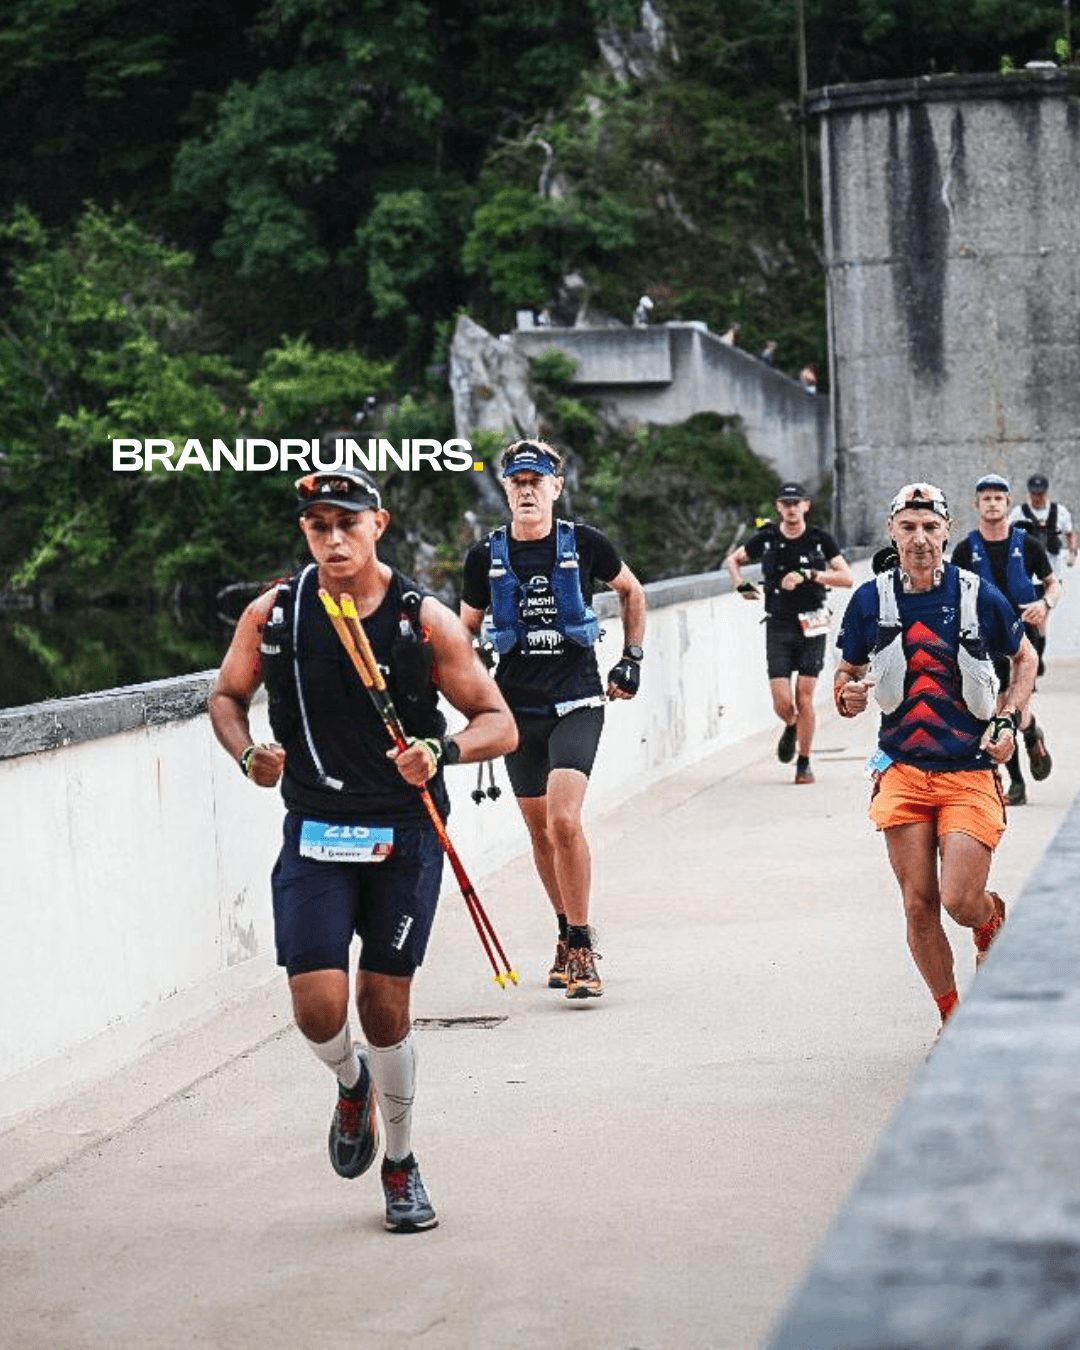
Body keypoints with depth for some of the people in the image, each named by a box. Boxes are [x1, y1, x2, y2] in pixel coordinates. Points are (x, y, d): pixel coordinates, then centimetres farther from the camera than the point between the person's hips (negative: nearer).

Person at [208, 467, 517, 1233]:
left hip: (404, 835, -1)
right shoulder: (273, 614, -3)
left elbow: (500, 724, -5)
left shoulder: (424, 619, -8)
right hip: (313, 834, 1)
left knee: (386, 1009, 3)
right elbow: (228, 695, 13)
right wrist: (248, 753, -8)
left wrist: (444, 751, -25)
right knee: (318, 1008, -11)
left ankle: (401, 1163, 26)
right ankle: (353, 1085, 26)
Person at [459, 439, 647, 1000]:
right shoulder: (486, 556, 2)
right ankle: (568, 938, 28)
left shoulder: (585, 545, -3)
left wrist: (632, 657, 10)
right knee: (539, 830, 10)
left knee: (564, 820, -18)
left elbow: (631, 591, 16)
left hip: (577, 703, -3)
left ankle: (582, 949, -9)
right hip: (517, 707, 3)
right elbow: (467, 627, 16)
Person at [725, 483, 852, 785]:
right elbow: (733, 560, 18)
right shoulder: (766, 538, 2)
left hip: (811, 626, -1)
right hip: (778, 626, 1)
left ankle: (804, 763, 10)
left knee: (804, 699, -5)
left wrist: (808, 575, -19)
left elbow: (846, 577, -7)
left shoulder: (821, 539, -2)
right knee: (782, 703, -5)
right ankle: (791, 728, 31)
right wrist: (740, 585, -1)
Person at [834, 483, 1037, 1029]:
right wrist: (848, 698, -12)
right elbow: (847, 673, 12)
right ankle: (952, 1018, 17)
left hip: (970, 773, -2)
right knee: (919, 906, -2)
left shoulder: (979, 596, -3)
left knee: (961, 902, -10)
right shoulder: (870, 601, 0)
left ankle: (993, 919, 28)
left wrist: (1008, 721, -1)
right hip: (902, 773, 2)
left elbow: (1024, 658, 13)